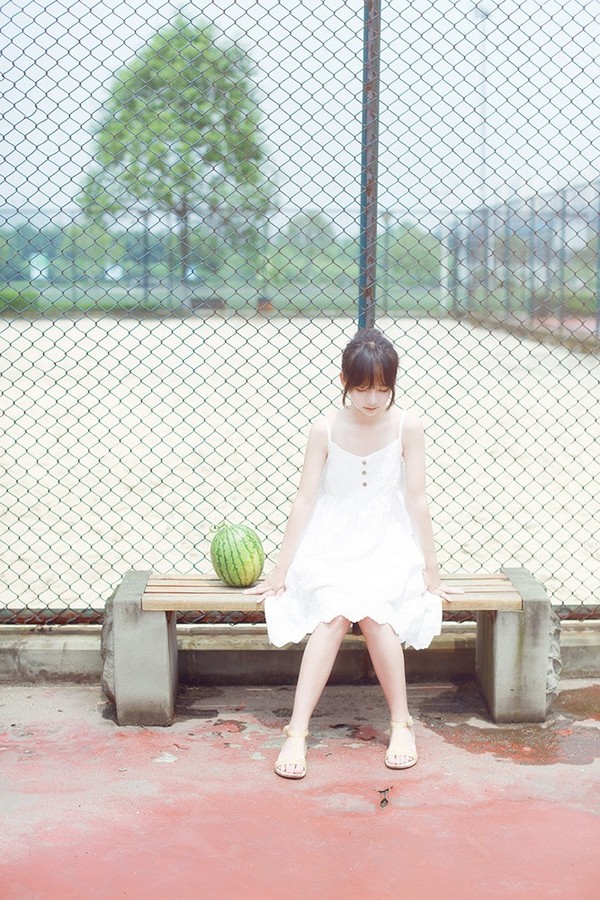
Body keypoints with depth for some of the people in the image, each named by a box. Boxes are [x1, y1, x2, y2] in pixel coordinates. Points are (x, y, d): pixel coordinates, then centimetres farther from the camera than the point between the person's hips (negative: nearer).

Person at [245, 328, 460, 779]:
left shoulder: (407, 426, -5)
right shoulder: (325, 428, -5)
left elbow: (416, 497, -3)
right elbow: (305, 497, -4)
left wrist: (431, 568, -1)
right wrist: (281, 570, -5)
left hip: (387, 545, 0)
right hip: (332, 543, 0)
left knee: (371, 609, -30)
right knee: (336, 609, -30)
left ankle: (401, 722, -15)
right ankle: (297, 731, -30)